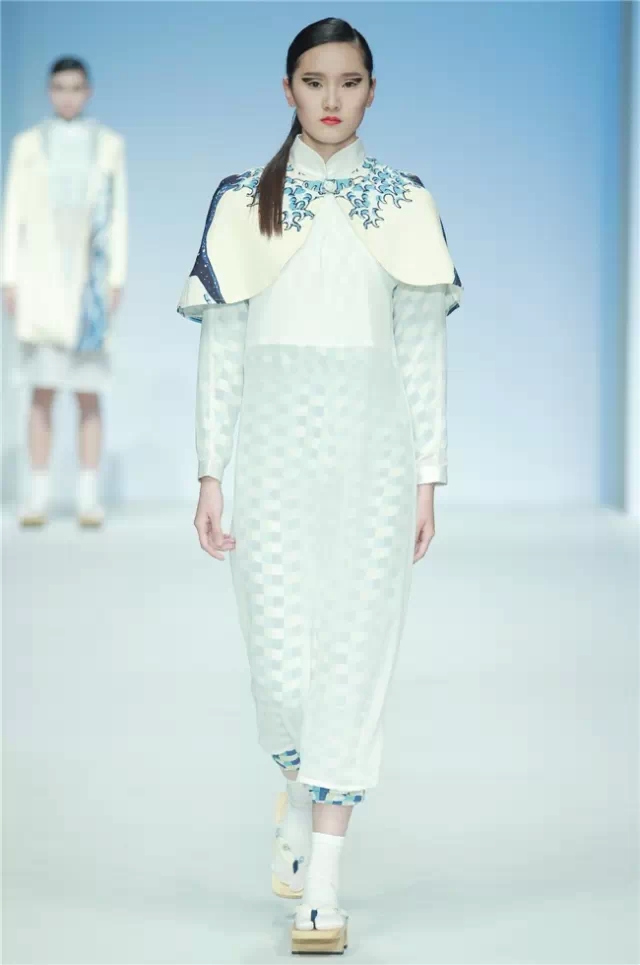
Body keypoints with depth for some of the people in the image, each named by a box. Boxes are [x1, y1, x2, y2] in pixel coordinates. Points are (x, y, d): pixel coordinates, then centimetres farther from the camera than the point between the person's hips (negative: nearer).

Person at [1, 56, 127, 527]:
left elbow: (118, 216, 4)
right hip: (41, 278, 0)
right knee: (42, 391, -1)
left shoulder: (110, 145, 6)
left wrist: (117, 280, -4)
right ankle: (38, 497, 2)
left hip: (88, 282, 0)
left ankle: (89, 498, 3)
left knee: (89, 392, -1)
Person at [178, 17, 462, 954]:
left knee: (355, 653, -4)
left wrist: (428, 478, 1)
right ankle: (302, 796, 32)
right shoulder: (242, 203, 5)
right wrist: (210, 474, 0)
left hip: (373, 453, 0)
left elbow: (423, 348, 6)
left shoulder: (407, 205, 6)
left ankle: (323, 878, 2)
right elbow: (220, 345, 5)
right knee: (280, 659, -2)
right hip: (277, 450, 0)